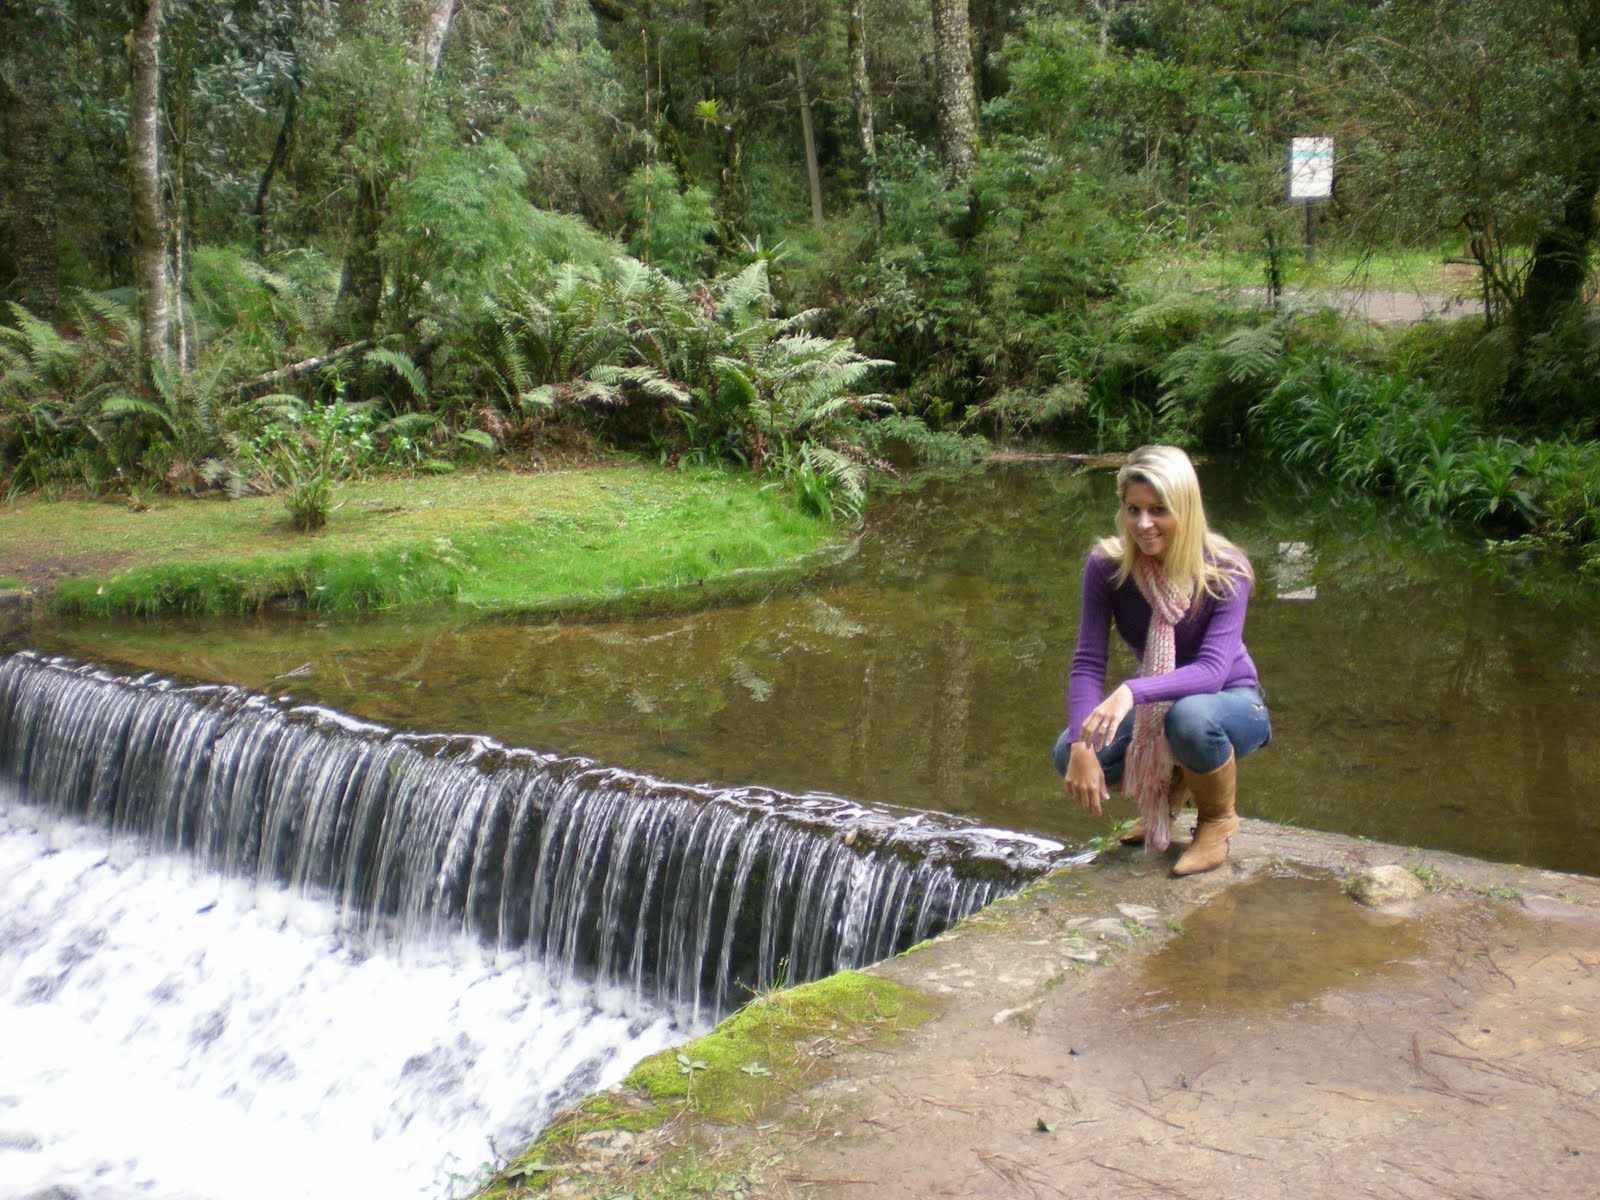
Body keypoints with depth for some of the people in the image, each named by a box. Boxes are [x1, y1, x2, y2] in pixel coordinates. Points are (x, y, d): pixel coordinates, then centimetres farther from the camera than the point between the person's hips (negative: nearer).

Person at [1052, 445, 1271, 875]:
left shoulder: (1225, 570, -24)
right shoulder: (1106, 565, -16)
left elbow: (1212, 670, -34)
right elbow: (1088, 662, -20)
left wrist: (1133, 691, -51)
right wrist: (1081, 746, -36)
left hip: (1231, 704, -3)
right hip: (1155, 705, 4)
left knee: (1189, 716, -39)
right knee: (1068, 755, -23)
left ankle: (1219, 819, -5)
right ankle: (1168, 789, 12)